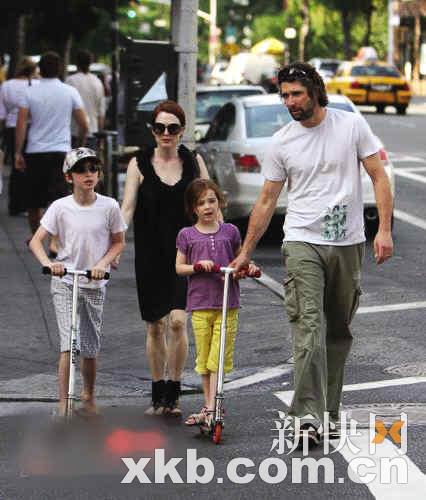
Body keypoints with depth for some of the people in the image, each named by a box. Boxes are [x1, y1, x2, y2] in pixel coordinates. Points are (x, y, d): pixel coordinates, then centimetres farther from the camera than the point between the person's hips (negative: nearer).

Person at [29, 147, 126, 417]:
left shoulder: (109, 206, -4)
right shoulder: (60, 207, -7)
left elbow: (118, 242, 6)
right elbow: (36, 241, -5)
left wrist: (102, 263, -11)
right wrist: (48, 263, -23)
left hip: (95, 283, 2)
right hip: (65, 282, -2)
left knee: (91, 347, 9)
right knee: (69, 343, -14)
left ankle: (89, 396, 30)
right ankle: (64, 402, -12)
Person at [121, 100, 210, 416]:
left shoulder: (194, 161, 4)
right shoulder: (140, 164, 1)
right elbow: (128, 208, -6)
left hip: (185, 254, -1)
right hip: (151, 256, 1)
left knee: (177, 321, -14)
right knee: (155, 326, 8)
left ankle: (174, 393, -1)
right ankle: (158, 395, 21)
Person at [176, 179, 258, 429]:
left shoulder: (230, 232, 6)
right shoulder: (187, 235, 4)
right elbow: (179, 267, 6)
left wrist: (249, 267, -5)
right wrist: (198, 266, -12)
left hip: (227, 304, -1)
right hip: (200, 304, 1)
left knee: (219, 357, -7)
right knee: (204, 358, 7)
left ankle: (211, 408, -8)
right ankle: (208, 406, 18)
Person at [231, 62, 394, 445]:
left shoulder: (352, 125, 1)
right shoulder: (282, 143, 3)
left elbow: (379, 176, 2)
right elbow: (266, 201, 9)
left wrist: (384, 229, -8)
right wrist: (245, 252, 8)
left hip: (348, 242, 1)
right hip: (303, 242, -1)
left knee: (339, 331, 8)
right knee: (309, 326, -16)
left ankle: (330, 411, 18)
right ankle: (308, 416, -23)